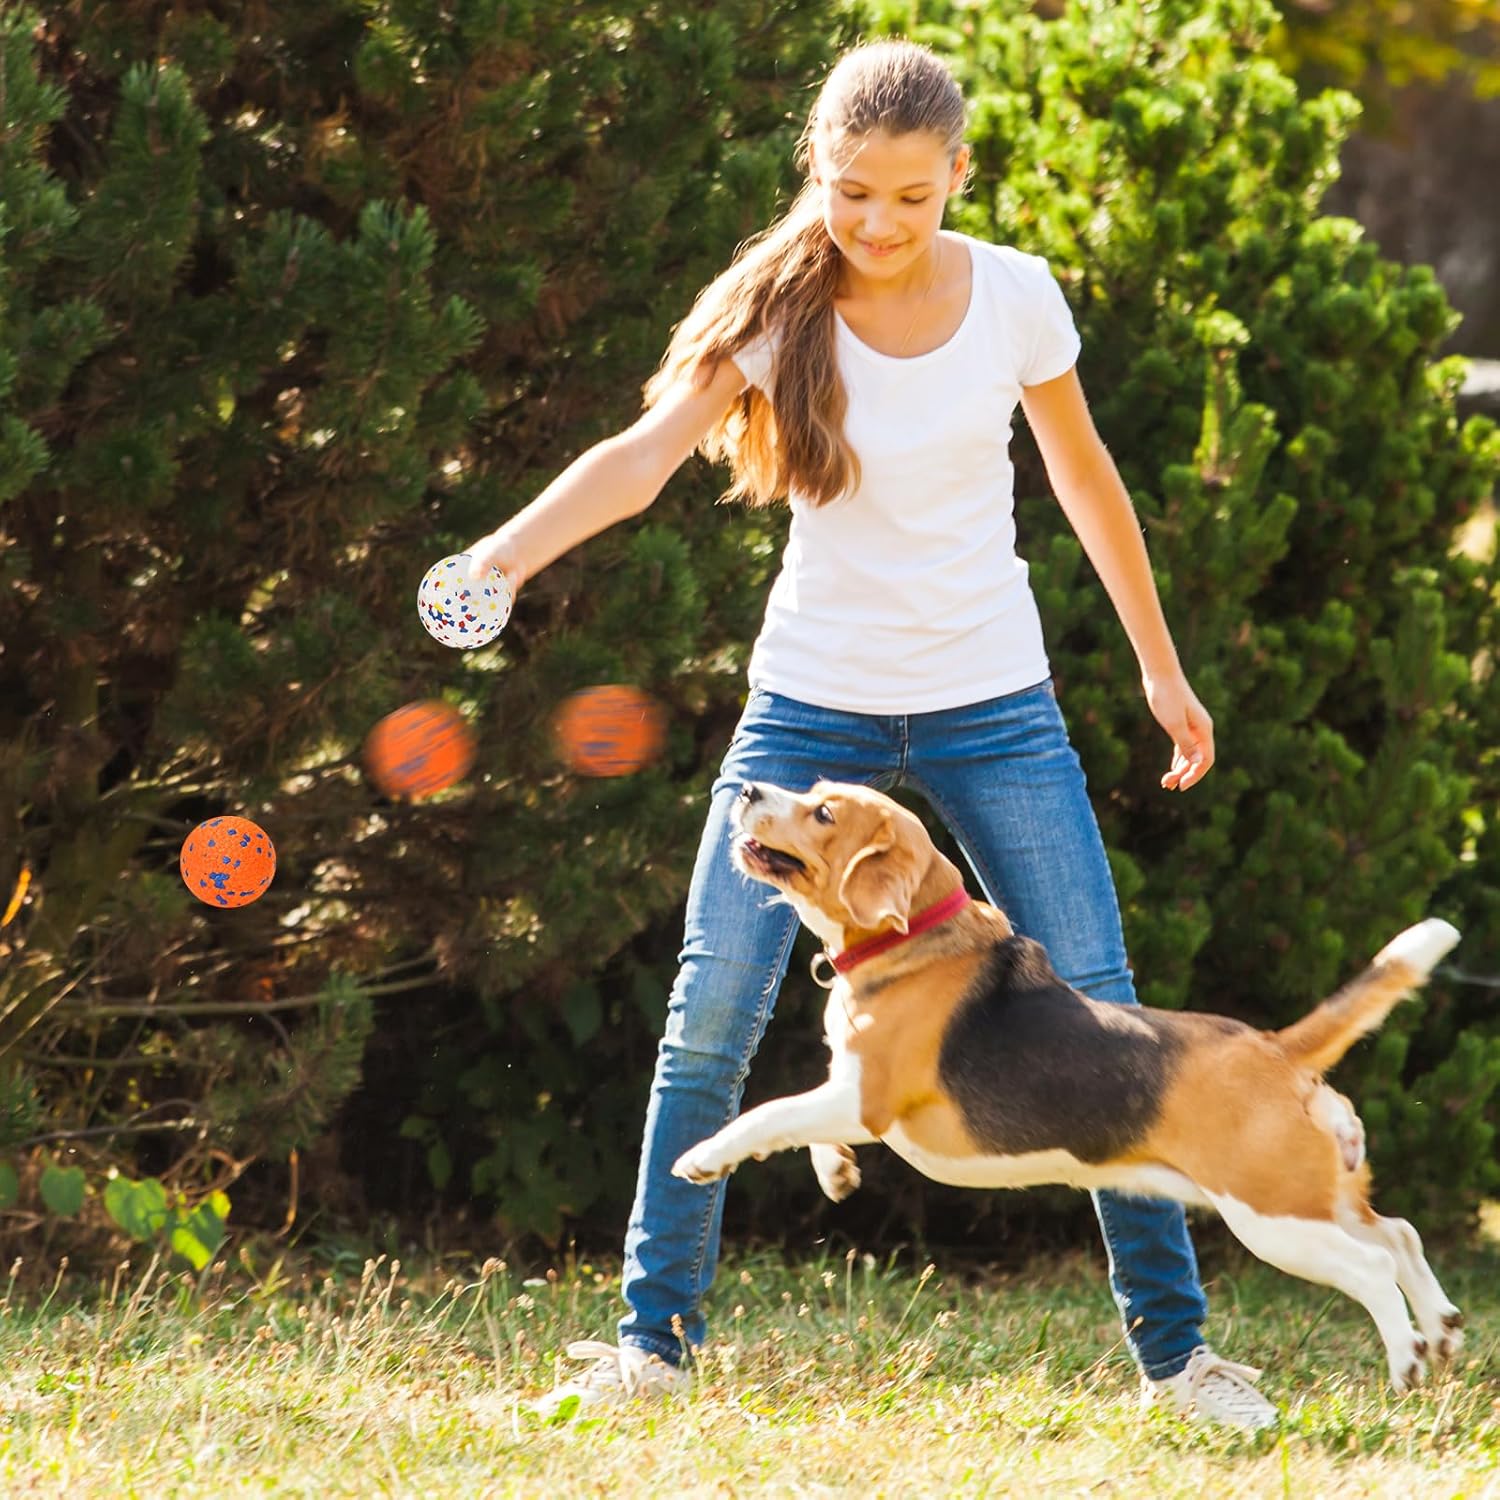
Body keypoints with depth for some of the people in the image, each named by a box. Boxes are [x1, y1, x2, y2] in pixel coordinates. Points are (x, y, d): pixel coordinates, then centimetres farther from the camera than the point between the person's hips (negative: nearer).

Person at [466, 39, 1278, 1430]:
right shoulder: (777, 308, -11)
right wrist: (505, 553, -43)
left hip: (991, 706, 0)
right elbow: (646, 451, -25)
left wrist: (1160, 666, 13)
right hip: (812, 704, 0)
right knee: (709, 1016, -7)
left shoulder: (1013, 296, -8)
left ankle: (1173, 1343, 11)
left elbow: (1083, 476, 7)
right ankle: (654, 1339, 6)